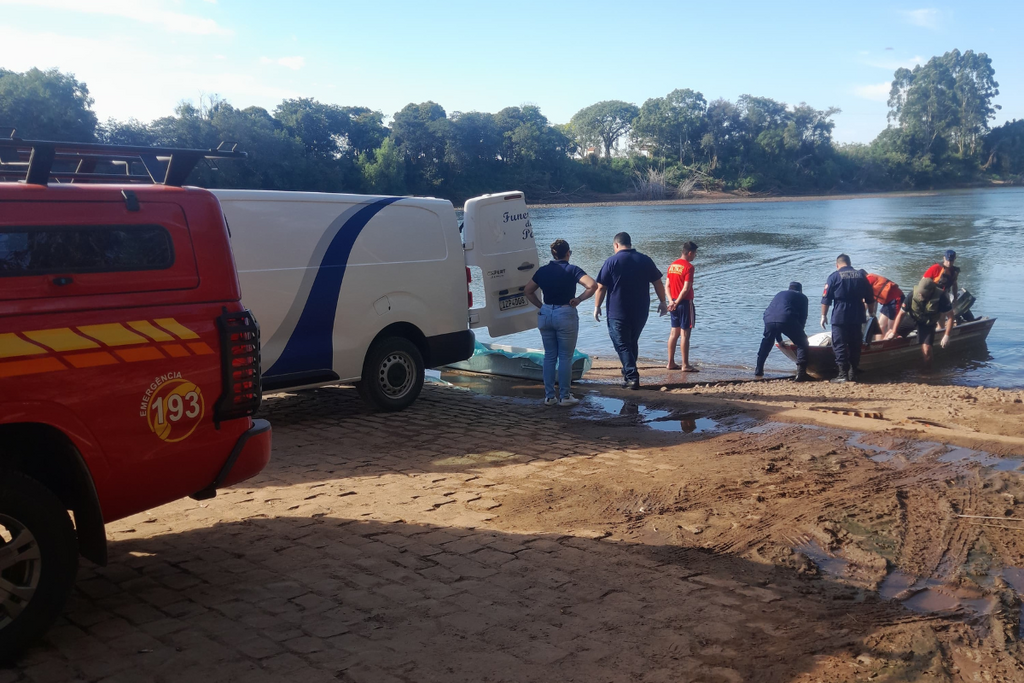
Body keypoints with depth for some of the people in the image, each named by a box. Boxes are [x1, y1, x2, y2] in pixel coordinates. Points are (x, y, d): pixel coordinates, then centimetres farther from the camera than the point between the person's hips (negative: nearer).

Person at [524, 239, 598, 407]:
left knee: (549, 356, 12)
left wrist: (541, 306, 11)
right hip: (566, 315, -4)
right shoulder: (572, 270, -8)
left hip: (546, 315, 5)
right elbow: (593, 285, -20)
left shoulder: (542, 271, 6)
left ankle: (549, 396, 14)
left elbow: (528, 291, 14)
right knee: (565, 357, 4)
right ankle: (564, 396, 8)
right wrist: (579, 299, -9)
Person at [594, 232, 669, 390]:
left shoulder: (612, 261, -6)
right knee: (633, 343, 20)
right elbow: (658, 283, 7)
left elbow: (601, 287, -7)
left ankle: (632, 377, -9)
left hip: (618, 313, -4)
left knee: (622, 345, 1)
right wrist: (662, 302, 17)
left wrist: (597, 306, 3)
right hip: (641, 312, 4)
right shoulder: (645, 260, 4)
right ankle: (628, 373, 30)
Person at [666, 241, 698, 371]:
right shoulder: (688, 267, -14)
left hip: (674, 303, 8)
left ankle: (671, 363, 15)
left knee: (674, 333, 12)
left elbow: (667, 285, 8)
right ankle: (685, 365, 0)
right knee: (685, 334, -3)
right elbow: (686, 288, -19)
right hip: (685, 302, -8)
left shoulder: (672, 265, 10)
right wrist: (677, 302, -11)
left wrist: (671, 301, -1)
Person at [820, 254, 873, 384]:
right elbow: (870, 299, 15)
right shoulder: (861, 275, 10)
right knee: (855, 345, 13)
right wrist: (869, 313, 28)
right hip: (857, 316, 5)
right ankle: (853, 373, 18)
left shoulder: (834, 276, -3)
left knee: (840, 345, 0)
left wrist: (823, 316, 3)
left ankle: (843, 374, -5)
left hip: (840, 316, -4)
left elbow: (826, 299, -5)